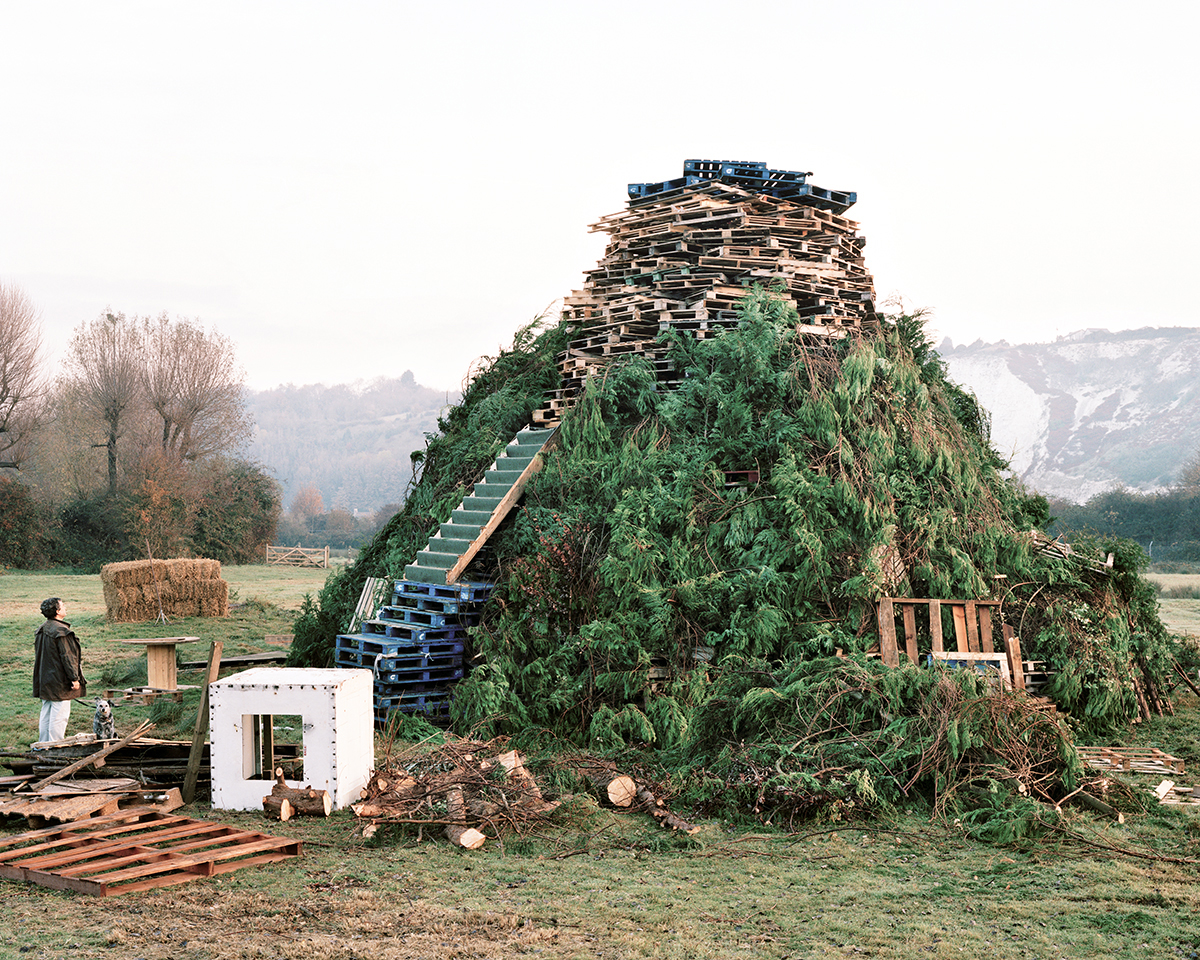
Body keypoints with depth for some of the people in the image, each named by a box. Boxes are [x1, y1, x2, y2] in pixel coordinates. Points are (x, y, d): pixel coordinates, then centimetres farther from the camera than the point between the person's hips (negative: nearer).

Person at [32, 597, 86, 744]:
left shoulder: (41, 631, 10)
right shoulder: (61, 631, -18)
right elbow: (67, 656, -19)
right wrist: (74, 678, -14)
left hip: (45, 681, 9)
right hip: (59, 682, -9)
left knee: (46, 714, 15)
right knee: (59, 715, -4)